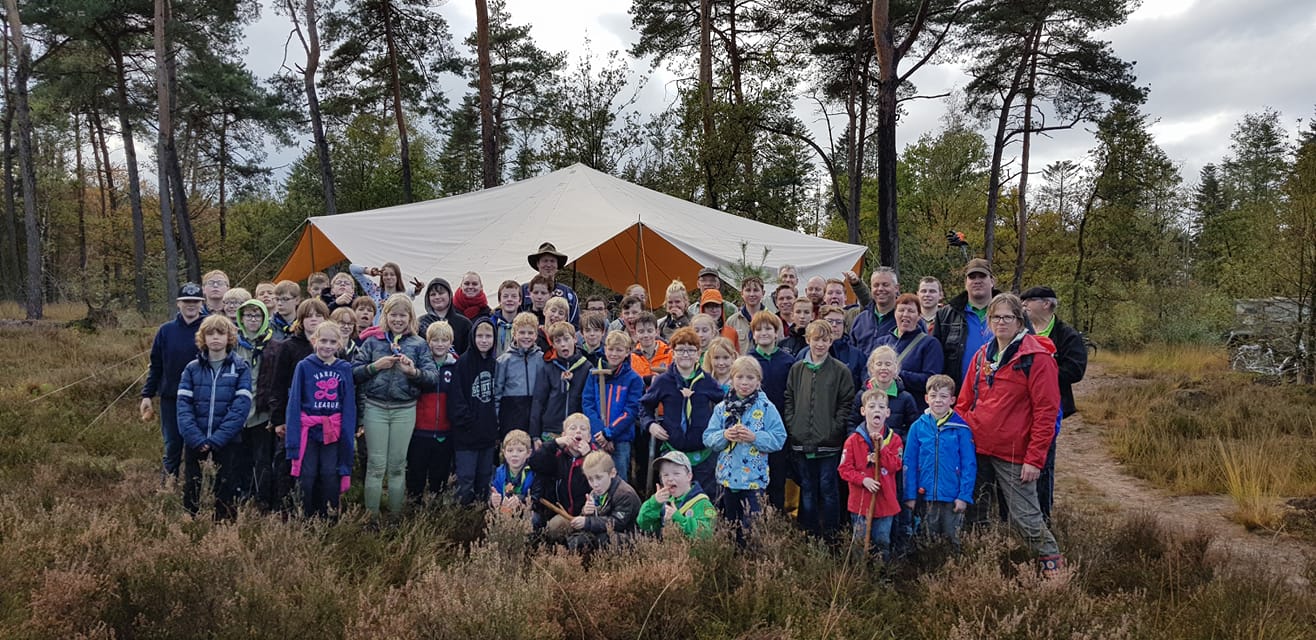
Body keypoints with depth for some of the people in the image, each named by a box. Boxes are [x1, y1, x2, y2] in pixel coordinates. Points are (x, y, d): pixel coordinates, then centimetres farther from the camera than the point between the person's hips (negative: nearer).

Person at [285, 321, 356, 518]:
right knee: (307, 476, 2)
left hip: (334, 432, 1)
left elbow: (349, 405, 5)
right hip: (308, 430, -1)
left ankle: (329, 517, 13)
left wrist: (348, 433, -3)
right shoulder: (304, 366, 0)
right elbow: (294, 402, -3)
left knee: (331, 475, 3)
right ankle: (307, 517, 15)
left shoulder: (345, 368, 5)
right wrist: (293, 435, -10)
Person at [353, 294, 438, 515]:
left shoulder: (419, 344, 5)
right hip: (375, 408, 0)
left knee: (397, 466, 9)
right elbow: (353, 372, 2)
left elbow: (433, 376, -3)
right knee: (376, 465, 2)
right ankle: (371, 515, 9)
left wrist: (413, 372, -19)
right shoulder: (373, 341, 6)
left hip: (405, 411, 0)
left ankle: (396, 514, 17)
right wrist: (375, 366, -12)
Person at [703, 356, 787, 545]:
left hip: (754, 479, -3)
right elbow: (708, 438, 3)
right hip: (727, 477, 3)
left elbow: (779, 439, -7)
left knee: (751, 530, -4)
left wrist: (754, 437, -20)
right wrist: (724, 435, -16)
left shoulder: (767, 408, -3)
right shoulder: (721, 408, 5)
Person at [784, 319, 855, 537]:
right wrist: (791, 426, 1)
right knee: (807, 490, 12)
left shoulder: (840, 370, -1)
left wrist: (835, 429, -10)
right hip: (801, 442, 3)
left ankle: (831, 534, 14)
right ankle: (808, 534, 22)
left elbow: (847, 403, -2)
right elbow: (788, 400, 11)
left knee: (828, 489, 3)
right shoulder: (797, 369, 9)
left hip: (828, 443, -3)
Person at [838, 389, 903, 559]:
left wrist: (881, 448, -18)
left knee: (883, 544, 11)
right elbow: (844, 469, -6)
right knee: (860, 542, 8)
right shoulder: (853, 440, -4)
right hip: (860, 502, -1)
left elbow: (895, 466, -9)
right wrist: (863, 479, -19)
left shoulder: (894, 439, 0)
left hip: (885, 502, 1)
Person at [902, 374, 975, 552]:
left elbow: (969, 464, -5)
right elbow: (909, 464, 0)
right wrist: (910, 495, -3)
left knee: (953, 539, 9)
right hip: (926, 496, 2)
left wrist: (965, 495, -10)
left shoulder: (961, 428, -6)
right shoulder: (918, 427, -2)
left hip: (953, 497, -1)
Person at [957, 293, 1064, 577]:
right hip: (977, 449, 6)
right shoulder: (982, 355, 10)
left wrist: (1035, 458, -15)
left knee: (1025, 516, -1)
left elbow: (1046, 411, -12)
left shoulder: (1036, 358, -9)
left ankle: (1052, 564, 19)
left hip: (1014, 454, -6)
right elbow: (965, 402, 13)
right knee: (975, 515, 14)